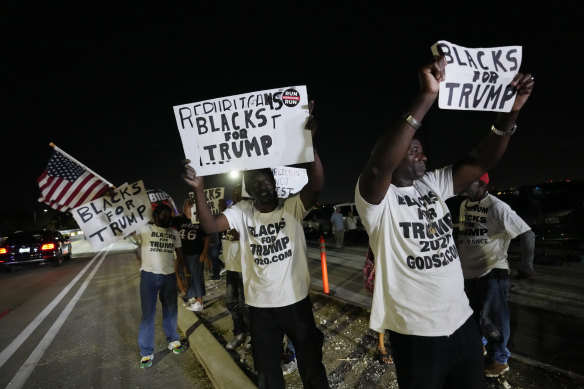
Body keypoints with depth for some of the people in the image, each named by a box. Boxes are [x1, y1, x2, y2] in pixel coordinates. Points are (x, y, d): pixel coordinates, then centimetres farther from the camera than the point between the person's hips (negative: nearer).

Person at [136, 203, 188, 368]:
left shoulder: (174, 233, 8)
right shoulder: (145, 229, -2)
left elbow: (180, 254, 10)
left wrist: (185, 273, 8)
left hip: (169, 276, 4)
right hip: (149, 275, -3)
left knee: (171, 311, 15)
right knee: (148, 314, 4)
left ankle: (173, 340, 35)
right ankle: (147, 352, 16)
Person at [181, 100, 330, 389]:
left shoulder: (293, 207, -10)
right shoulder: (241, 212, -3)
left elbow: (316, 185, -28)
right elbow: (210, 226, -18)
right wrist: (198, 190, -33)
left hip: (297, 302, -2)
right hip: (260, 306, 2)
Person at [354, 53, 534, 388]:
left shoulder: (433, 185, 4)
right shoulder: (377, 197, -18)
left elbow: (480, 162, -1)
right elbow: (380, 166, -38)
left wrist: (510, 112, -14)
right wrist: (426, 98, -38)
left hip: (464, 321, 7)